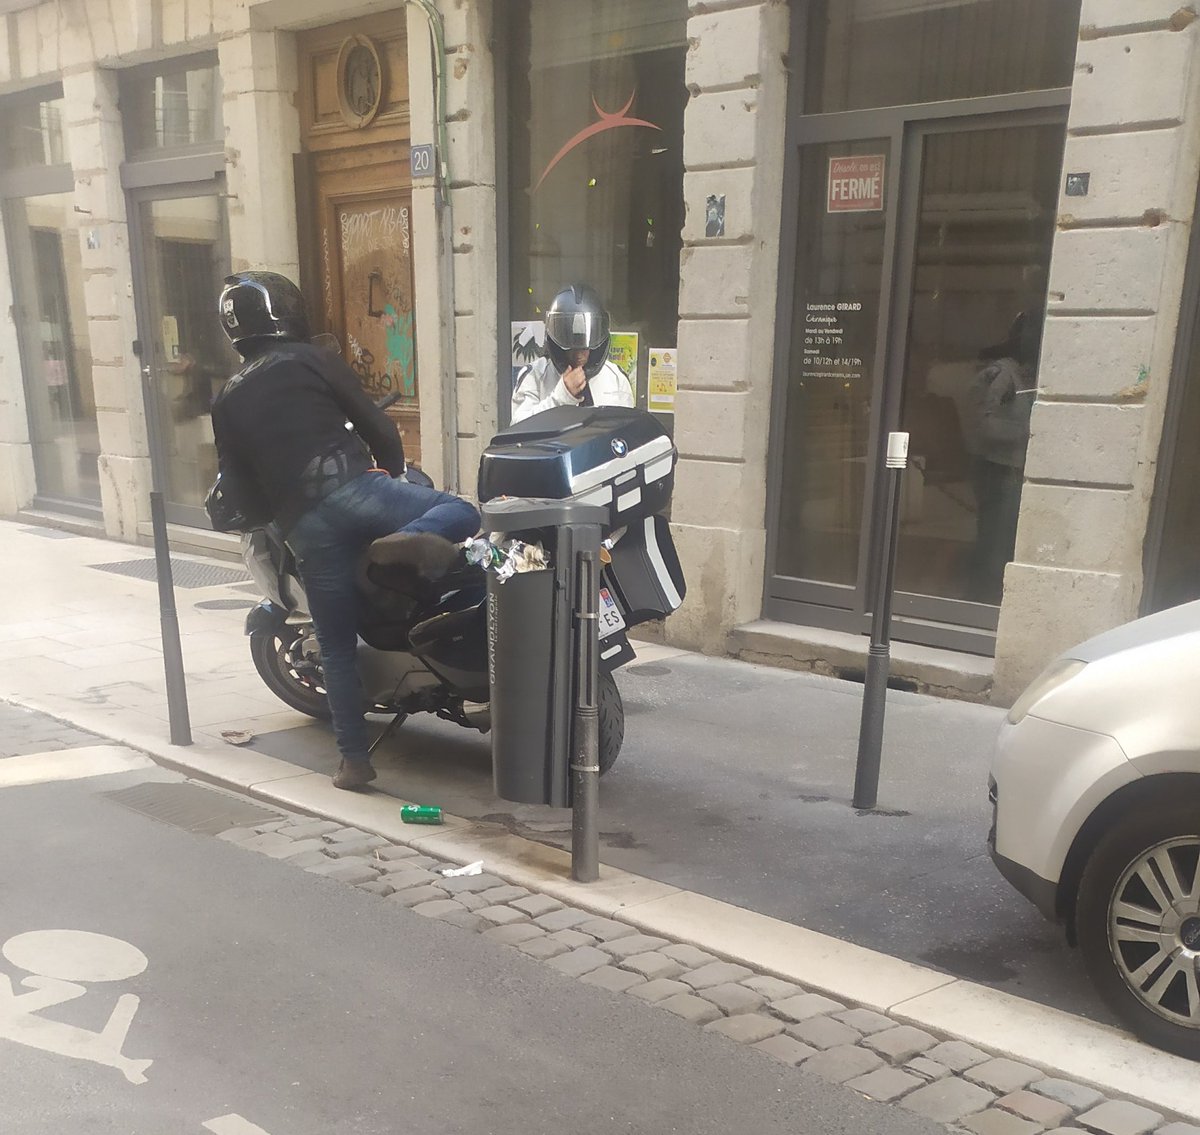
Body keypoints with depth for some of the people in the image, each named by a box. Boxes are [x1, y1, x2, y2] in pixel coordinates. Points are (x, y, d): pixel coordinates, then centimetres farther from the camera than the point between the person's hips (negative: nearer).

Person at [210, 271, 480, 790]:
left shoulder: (227, 400, 21)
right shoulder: (312, 359, 10)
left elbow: (239, 483, 17)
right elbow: (376, 424, 7)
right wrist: (396, 471, 25)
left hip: (302, 526, 4)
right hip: (350, 487, -4)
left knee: (337, 647, 14)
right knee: (461, 513, -1)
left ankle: (354, 759, 14)